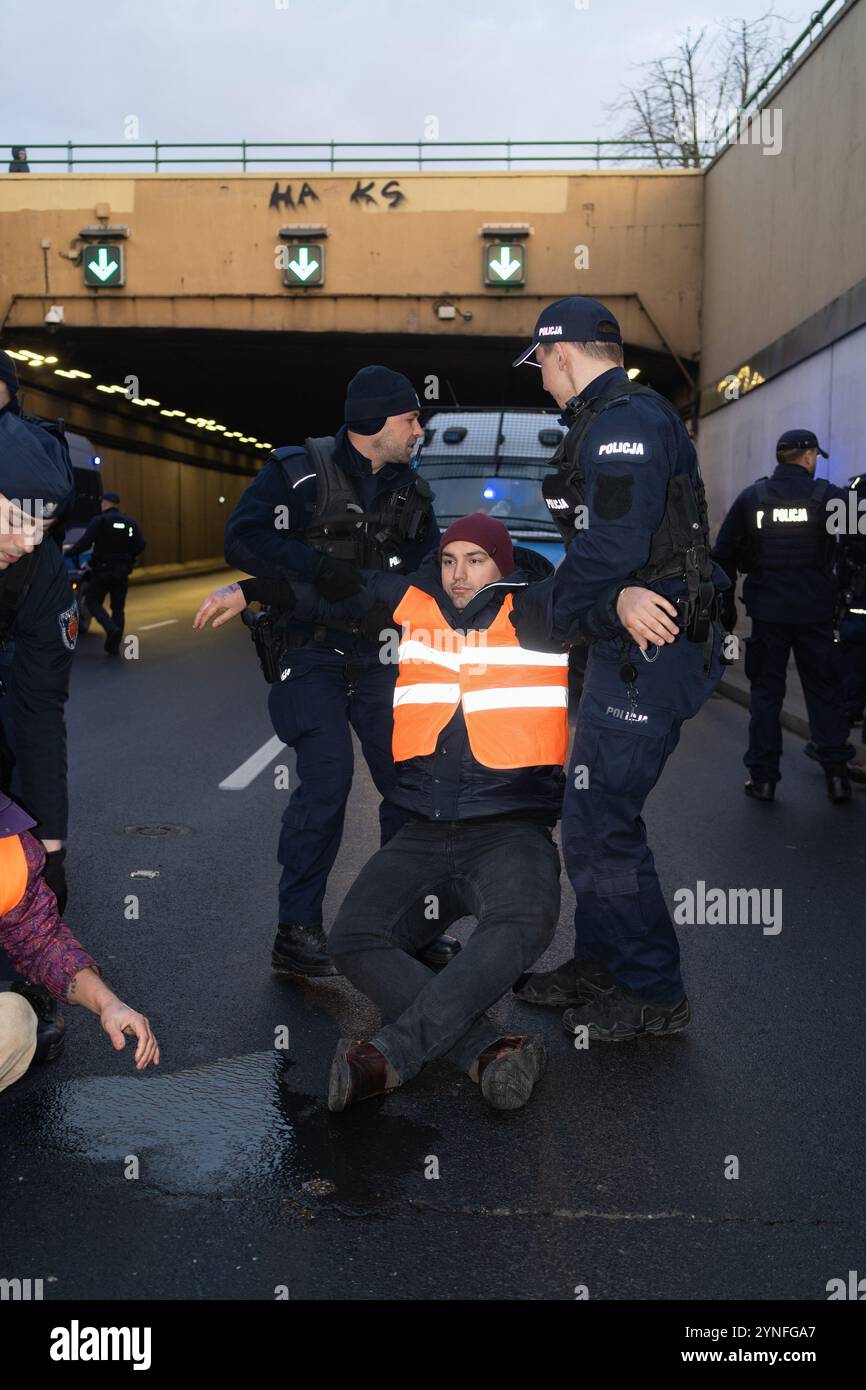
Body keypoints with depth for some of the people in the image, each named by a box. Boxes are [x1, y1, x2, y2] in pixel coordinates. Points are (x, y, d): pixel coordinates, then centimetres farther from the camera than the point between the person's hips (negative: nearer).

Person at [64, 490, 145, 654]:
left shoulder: (99, 521, -9)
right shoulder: (130, 522, 6)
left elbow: (84, 543, -17)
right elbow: (140, 546, 2)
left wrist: (67, 553, -5)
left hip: (102, 570, -4)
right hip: (122, 573, 5)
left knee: (92, 601, 9)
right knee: (118, 608, 11)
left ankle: (112, 628, -14)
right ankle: (114, 646, 8)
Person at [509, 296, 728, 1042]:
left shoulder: (625, 421, -15)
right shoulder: (606, 421, 20)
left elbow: (610, 545, -23)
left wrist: (555, 614, -9)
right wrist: (618, 595, -4)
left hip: (648, 647, -11)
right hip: (632, 644, 11)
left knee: (599, 822, -7)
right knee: (594, 810, 17)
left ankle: (653, 994, 6)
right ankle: (601, 963, 30)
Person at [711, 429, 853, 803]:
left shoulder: (751, 496, 2)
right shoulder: (827, 495, -4)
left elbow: (723, 553, 5)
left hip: (767, 612, 1)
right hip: (815, 613, -1)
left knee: (766, 691, 8)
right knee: (823, 690, 10)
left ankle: (762, 777, 9)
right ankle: (836, 772, 10)